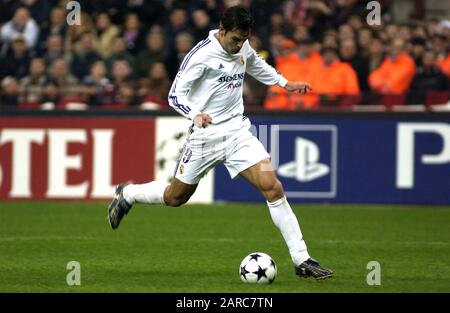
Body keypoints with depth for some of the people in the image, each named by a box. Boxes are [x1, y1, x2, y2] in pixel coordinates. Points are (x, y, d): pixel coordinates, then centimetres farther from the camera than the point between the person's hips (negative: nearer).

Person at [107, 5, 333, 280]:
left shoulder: (243, 48, 3)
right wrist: (195, 114, -35)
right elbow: (175, 95, -17)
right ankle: (127, 194, 44)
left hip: (238, 131, 4)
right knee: (176, 197, 12)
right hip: (206, 134, -4)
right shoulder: (202, 54, -17)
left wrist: (285, 83, 25)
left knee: (272, 187, -14)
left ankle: (302, 260, -13)